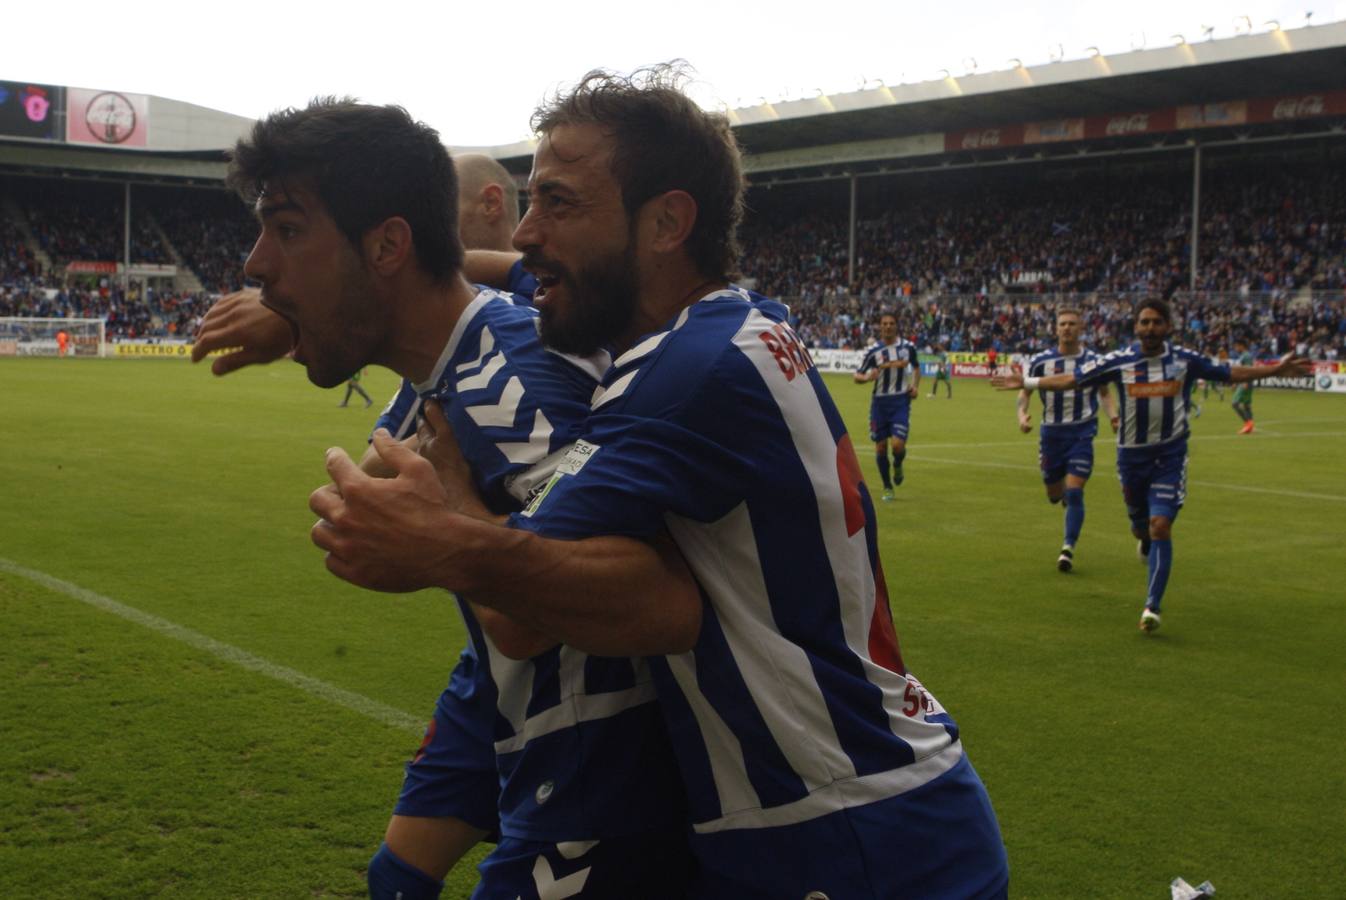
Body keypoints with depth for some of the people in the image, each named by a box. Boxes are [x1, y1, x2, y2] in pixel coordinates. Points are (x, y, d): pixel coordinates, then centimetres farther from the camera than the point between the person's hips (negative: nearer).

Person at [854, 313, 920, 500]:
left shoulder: (908, 347, 0)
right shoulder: (873, 351, -4)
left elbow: (916, 367, 19)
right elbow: (857, 377, -2)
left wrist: (915, 386, 3)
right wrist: (868, 377, -24)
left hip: (901, 401, -1)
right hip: (880, 402, 1)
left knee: (898, 444, -15)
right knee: (880, 446, 4)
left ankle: (898, 466, 22)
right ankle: (887, 487, 21)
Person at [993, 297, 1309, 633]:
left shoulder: (1185, 360, -3)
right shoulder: (1118, 361, -5)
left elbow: (1230, 373, 9)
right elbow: (1072, 379, -1)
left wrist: (1276, 369, 5)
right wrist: (1026, 382, -6)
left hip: (1170, 457, -1)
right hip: (1132, 455, 1)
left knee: (1160, 525, -13)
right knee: (1141, 527, 12)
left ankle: (1152, 607, -9)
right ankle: (1147, 544, 53)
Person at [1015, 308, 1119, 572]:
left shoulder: (1094, 360, -1)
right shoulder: (1040, 361, -3)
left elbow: (1104, 392, 12)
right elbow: (1024, 392, 1)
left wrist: (1113, 416, -5)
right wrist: (1022, 415, -19)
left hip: (1082, 433, -1)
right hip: (1051, 432, 2)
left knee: (1074, 493, -13)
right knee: (1054, 495, 11)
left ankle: (1068, 549, -6)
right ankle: (1064, 491, 49)